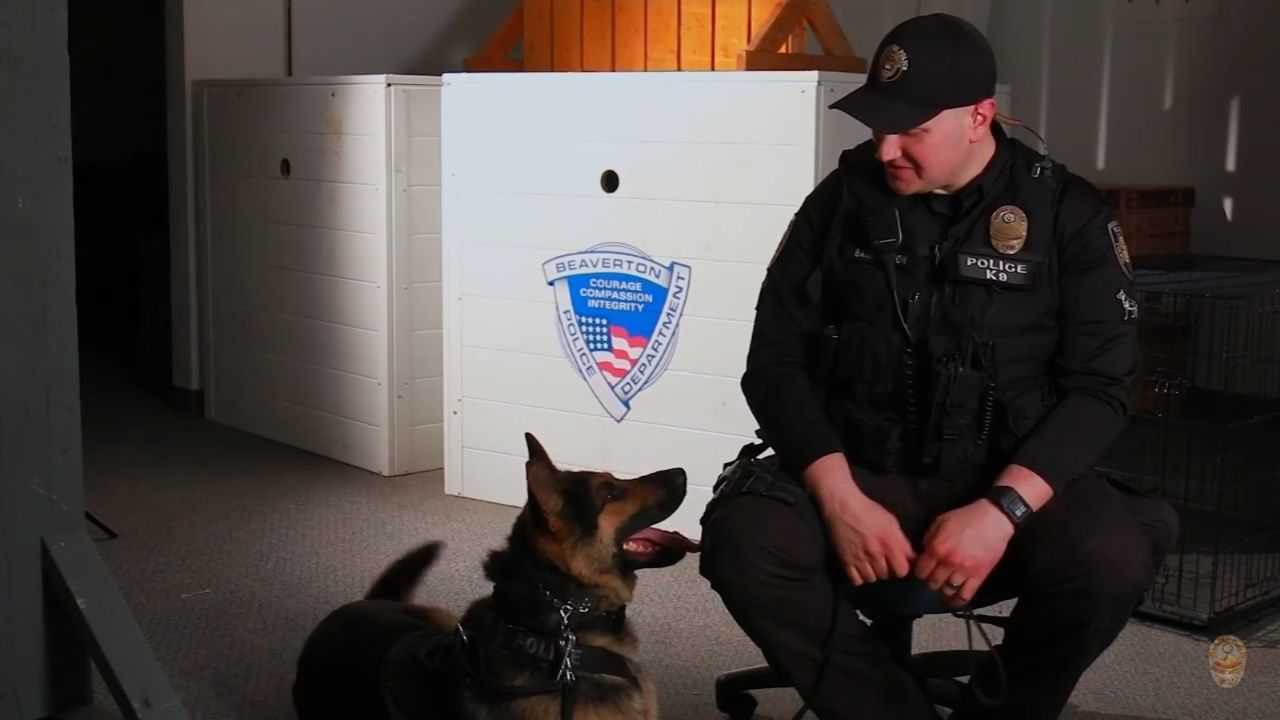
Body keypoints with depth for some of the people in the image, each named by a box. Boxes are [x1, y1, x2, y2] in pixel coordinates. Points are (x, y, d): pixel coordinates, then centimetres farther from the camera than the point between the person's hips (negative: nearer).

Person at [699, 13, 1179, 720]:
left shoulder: (1067, 213, -1)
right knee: (740, 536, -29)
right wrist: (839, 498, -15)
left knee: (1108, 555, -32)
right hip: (858, 479, 1)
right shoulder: (843, 199, 3)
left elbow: (1097, 387, -6)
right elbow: (776, 360, 0)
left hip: (1010, 486, -1)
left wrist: (1002, 508, -22)